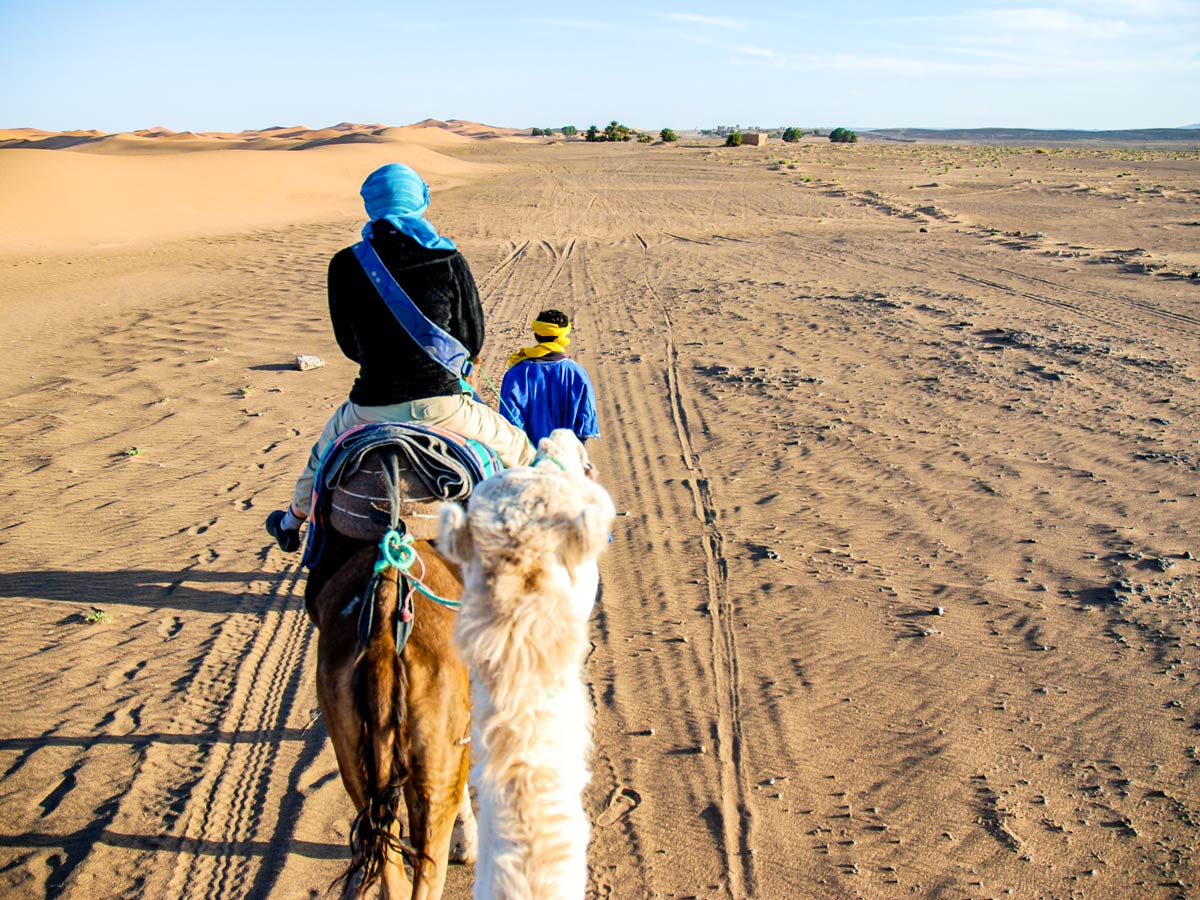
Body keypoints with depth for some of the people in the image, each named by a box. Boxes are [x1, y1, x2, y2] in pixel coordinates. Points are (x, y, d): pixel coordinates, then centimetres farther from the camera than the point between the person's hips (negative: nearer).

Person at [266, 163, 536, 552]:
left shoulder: (344, 266, -2)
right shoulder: (449, 260, -5)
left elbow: (348, 344, 8)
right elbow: (473, 342, 3)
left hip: (372, 407, 2)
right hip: (441, 404, -2)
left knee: (326, 445, 35)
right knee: (516, 446, 24)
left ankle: (292, 521, 56)